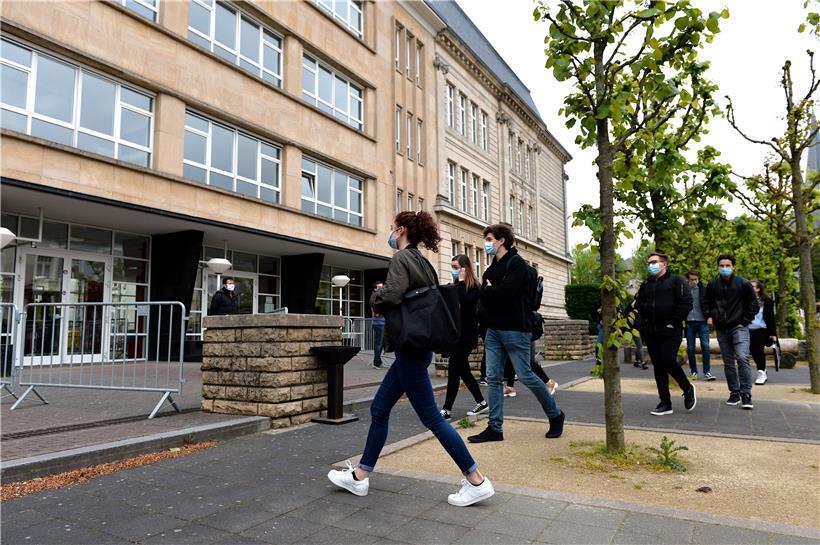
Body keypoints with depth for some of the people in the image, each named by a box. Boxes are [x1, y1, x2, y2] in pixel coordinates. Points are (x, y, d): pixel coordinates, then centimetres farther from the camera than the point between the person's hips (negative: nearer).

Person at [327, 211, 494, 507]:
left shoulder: (401, 257, -13)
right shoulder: (421, 261, 14)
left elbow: (391, 295, -27)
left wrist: (375, 296, -5)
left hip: (410, 349, -10)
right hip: (414, 347, 10)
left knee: (431, 416, -3)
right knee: (379, 409, 15)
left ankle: (476, 481, 6)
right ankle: (360, 476, 25)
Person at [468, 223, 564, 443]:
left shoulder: (516, 262, -9)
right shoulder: (492, 267, 16)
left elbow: (506, 291, -21)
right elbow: (483, 295, 11)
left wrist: (488, 290, -5)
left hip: (514, 329, -8)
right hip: (493, 330, 8)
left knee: (525, 375, -2)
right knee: (493, 378, 4)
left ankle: (555, 415, 20)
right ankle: (495, 428, 10)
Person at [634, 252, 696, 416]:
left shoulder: (676, 281, -2)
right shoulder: (646, 284, 15)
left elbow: (686, 302, -10)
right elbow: (638, 305, 19)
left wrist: (674, 322, -14)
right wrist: (642, 324, 5)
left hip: (670, 331, -6)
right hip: (651, 332, 6)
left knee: (668, 361, -14)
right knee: (658, 366, 6)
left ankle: (688, 389, 16)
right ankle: (665, 403, 14)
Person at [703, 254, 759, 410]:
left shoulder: (743, 284, -2)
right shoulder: (712, 285, 6)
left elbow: (754, 305, 3)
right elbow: (706, 303, 19)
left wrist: (745, 321, -3)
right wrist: (709, 316, 3)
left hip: (739, 328, -4)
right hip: (721, 329, 4)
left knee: (742, 358, -16)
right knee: (728, 362, 8)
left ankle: (746, 394, -9)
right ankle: (734, 393, 18)